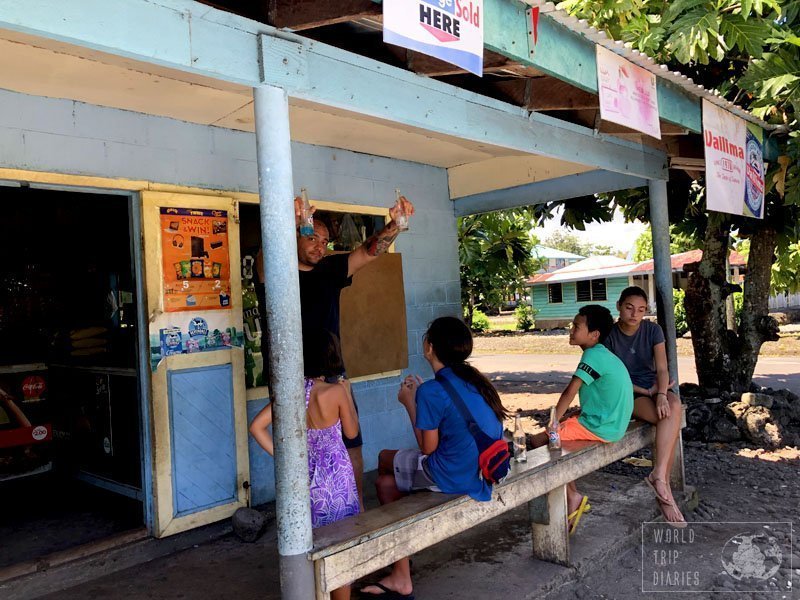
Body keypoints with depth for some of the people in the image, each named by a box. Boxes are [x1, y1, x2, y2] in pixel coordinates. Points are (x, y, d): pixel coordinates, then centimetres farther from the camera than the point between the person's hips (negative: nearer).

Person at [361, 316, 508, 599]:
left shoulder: (432, 392, -19)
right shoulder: (473, 379, 5)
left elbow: (428, 448, -11)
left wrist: (409, 402, -3)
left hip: (456, 477, -8)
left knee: (385, 459, 14)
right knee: (386, 482, 16)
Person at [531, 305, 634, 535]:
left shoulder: (593, 355, -17)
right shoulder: (604, 355, 12)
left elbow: (571, 391, -22)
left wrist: (554, 421, -13)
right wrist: (570, 419, 14)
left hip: (599, 429, -10)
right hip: (612, 425, 10)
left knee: (539, 442, -7)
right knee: (556, 438, 18)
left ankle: (572, 497, 1)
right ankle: (574, 498, 17)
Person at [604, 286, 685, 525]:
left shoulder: (653, 330, -1)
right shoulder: (609, 336, -7)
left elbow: (662, 369, -8)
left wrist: (661, 394, -27)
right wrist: (646, 391, -15)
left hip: (655, 388, 3)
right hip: (628, 394, -3)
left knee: (674, 406, -32)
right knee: (669, 419, -29)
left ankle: (659, 476, -30)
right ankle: (663, 481, -24)